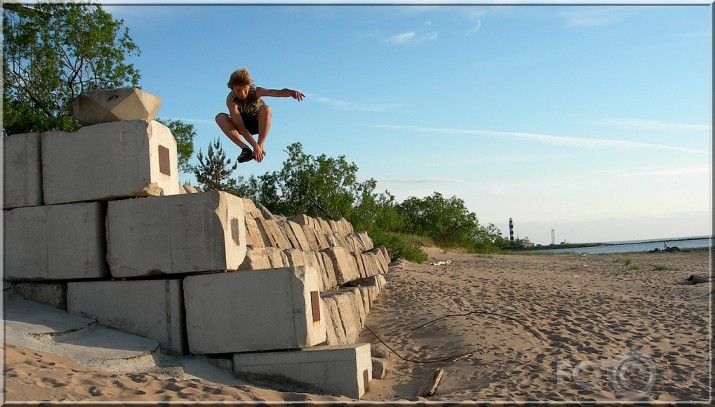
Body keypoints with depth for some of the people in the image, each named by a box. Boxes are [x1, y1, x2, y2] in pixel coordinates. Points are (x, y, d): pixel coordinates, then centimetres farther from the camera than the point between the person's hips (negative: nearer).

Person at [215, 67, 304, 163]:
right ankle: (245, 148, -31)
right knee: (220, 118, -29)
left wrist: (291, 92, -64)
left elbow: (279, 92, -41)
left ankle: (261, 145, -27)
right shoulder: (231, 100, -30)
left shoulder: (255, 91, -27)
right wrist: (255, 146, -47)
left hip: (258, 123, 0)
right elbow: (240, 126, -38)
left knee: (266, 109, -35)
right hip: (243, 125, 0)